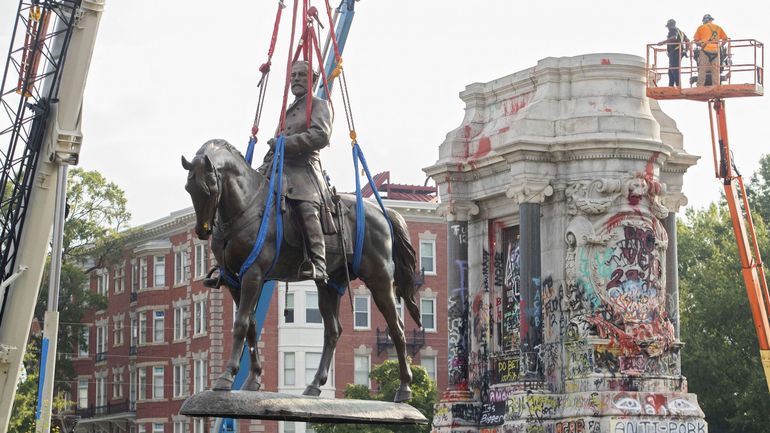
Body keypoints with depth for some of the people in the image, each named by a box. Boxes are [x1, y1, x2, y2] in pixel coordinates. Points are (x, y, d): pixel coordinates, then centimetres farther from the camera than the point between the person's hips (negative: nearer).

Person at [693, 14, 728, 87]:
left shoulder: (701, 27, 7)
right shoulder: (718, 28, 14)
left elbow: (696, 40, 6)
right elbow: (725, 39, 14)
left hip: (705, 50, -2)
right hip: (715, 51, 2)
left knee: (702, 70, -3)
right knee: (715, 71, 5)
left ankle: (700, 87, -8)